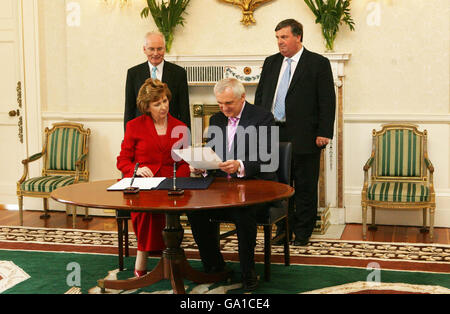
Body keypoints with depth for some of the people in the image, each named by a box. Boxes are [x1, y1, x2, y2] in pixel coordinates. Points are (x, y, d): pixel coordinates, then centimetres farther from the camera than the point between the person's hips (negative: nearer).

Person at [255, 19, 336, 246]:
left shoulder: (318, 63, -2)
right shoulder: (271, 62, 13)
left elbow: (327, 101, -5)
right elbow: (260, 96, 17)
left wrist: (324, 133, -12)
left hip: (303, 137, -4)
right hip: (273, 135, 5)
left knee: (305, 188, 4)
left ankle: (302, 234, 16)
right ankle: (283, 230, 23)